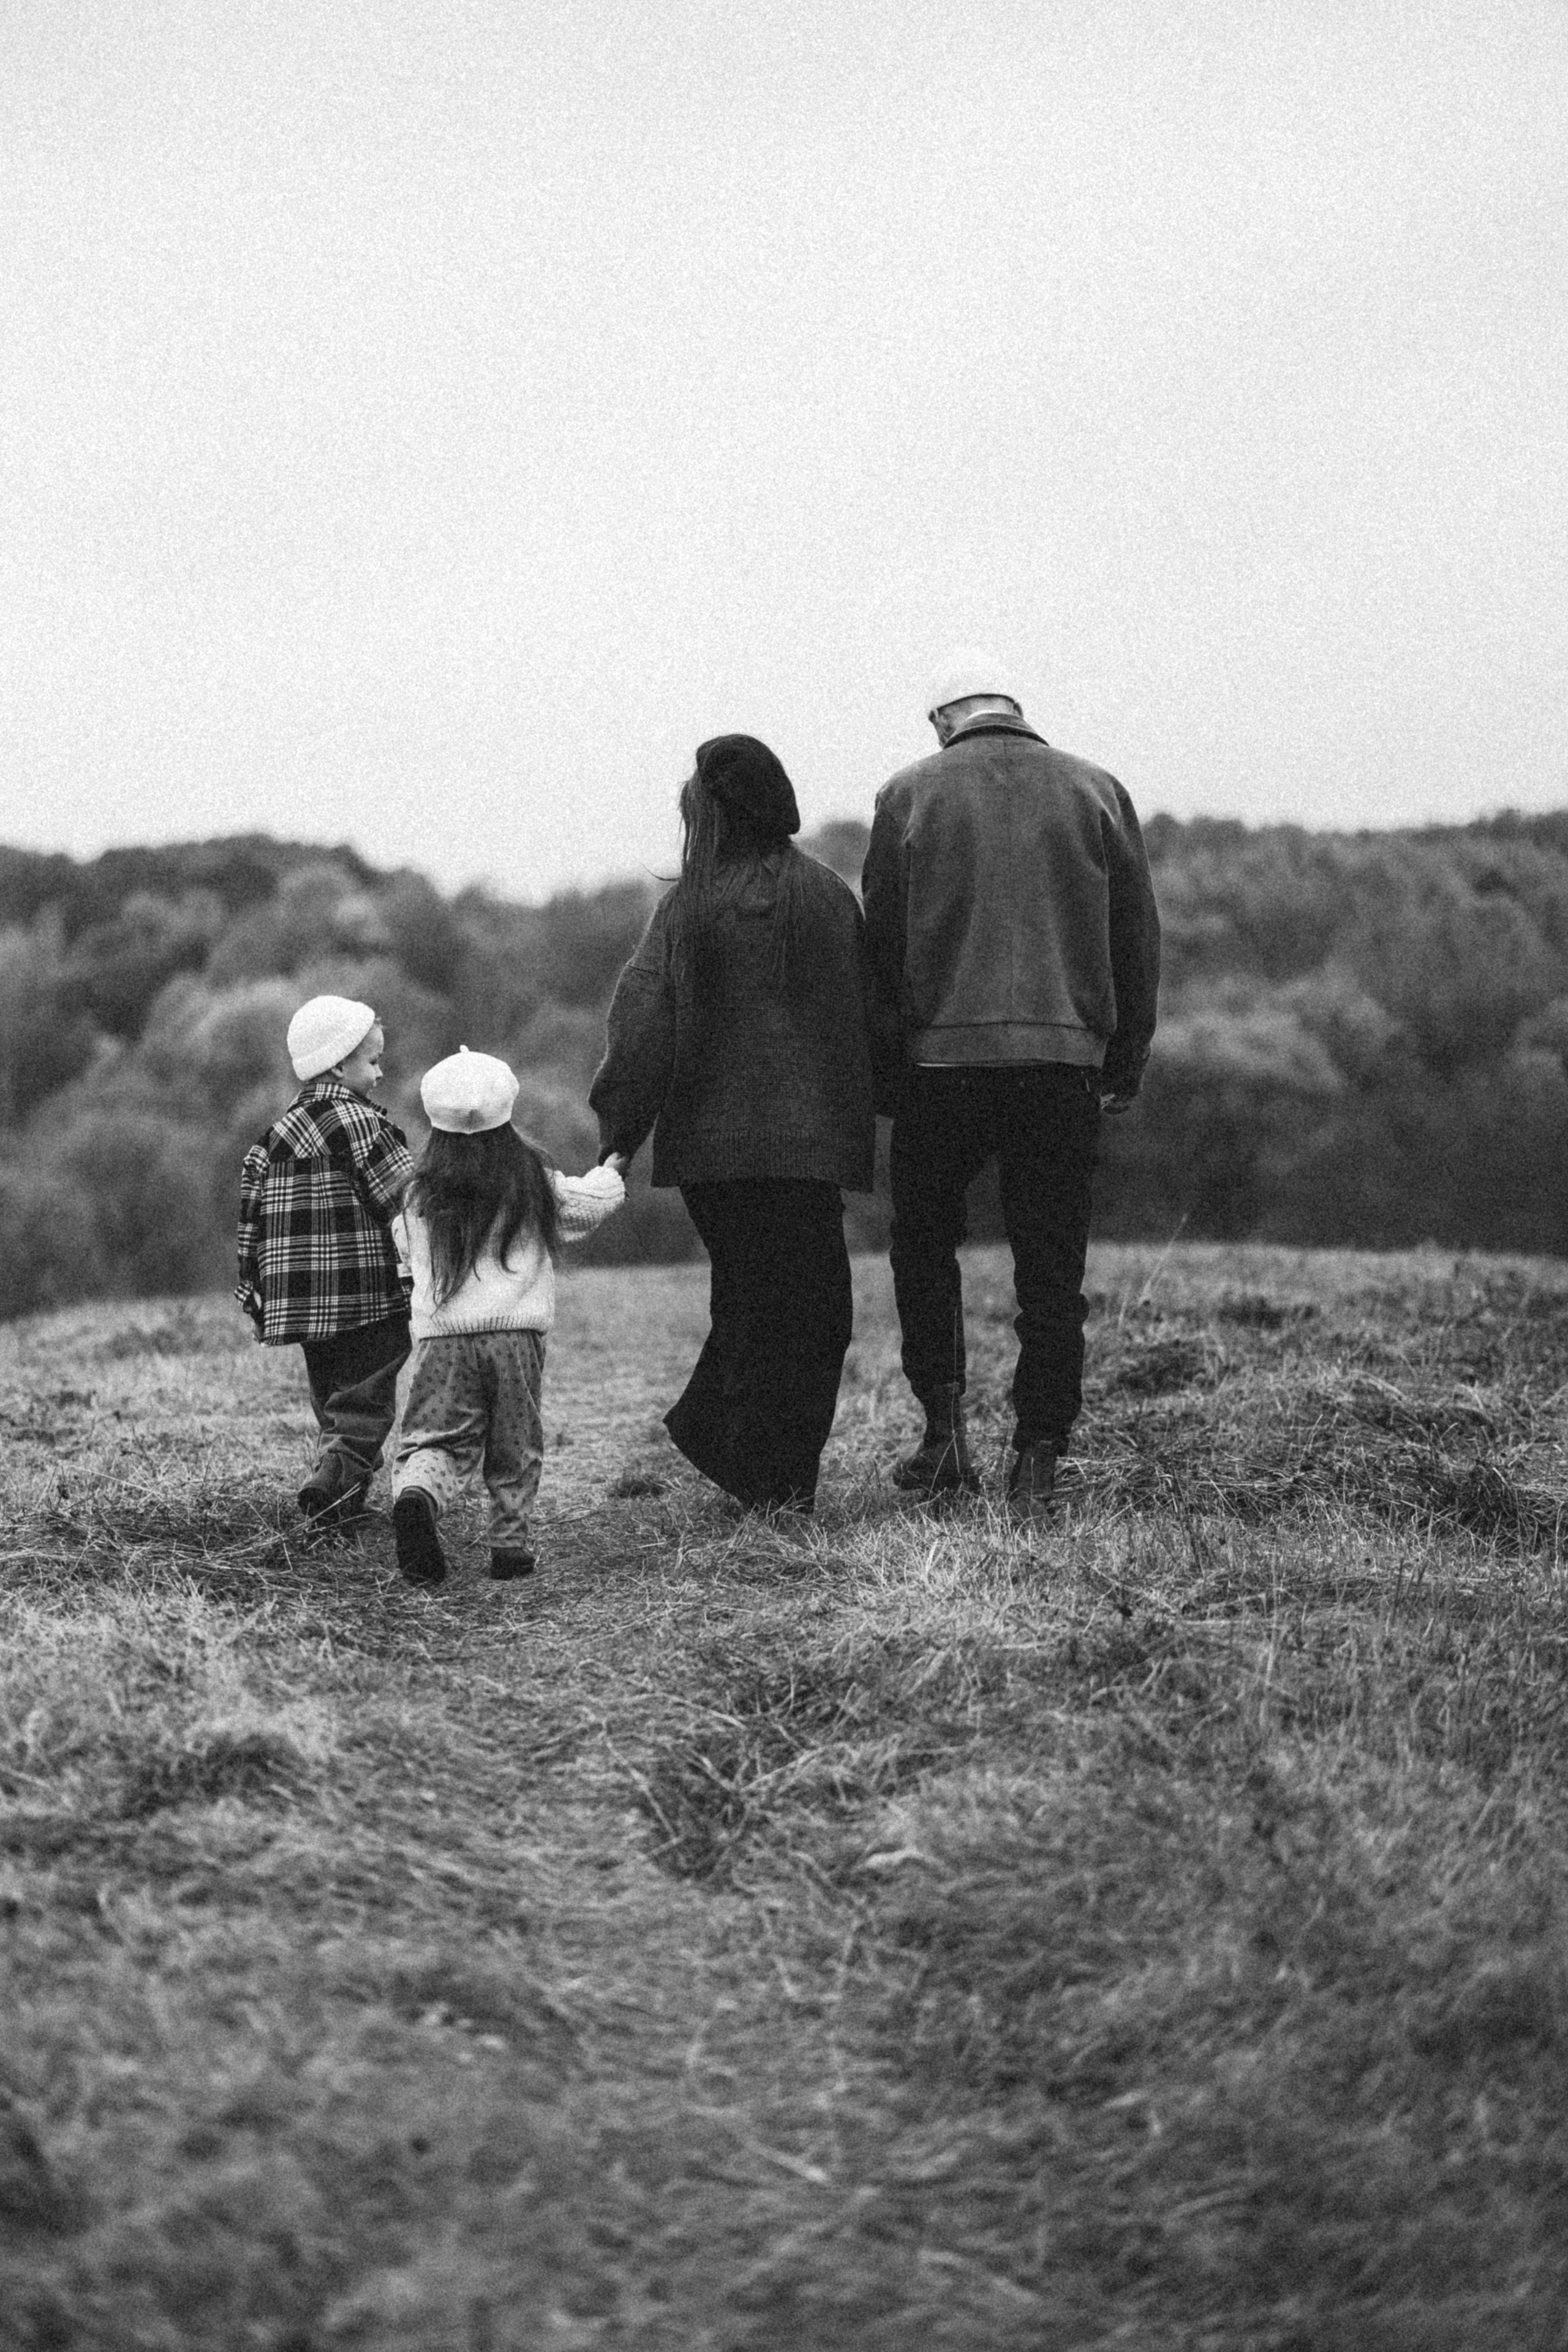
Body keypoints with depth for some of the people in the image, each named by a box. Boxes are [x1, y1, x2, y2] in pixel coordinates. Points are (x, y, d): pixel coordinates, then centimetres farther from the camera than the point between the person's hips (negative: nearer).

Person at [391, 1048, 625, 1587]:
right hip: (516, 1334, 0)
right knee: (514, 1449, 13)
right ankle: (510, 1543, 16)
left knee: (436, 1439, 0)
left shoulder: (420, 1194, 4)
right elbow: (592, 1203, 17)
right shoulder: (536, 1183, 2)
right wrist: (610, 1174, 38)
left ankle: (415, 1494, -29)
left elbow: (407, 1249, 20)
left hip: (441, 1335, 0)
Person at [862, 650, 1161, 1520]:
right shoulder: (1095, 791, 8)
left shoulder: (910, 794, 4)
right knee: (1051, 1267, 6)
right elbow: (1137, 936, 9)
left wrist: (884, 1058, 11)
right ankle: (1035, 1466, 6)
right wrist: (1127, 1061, 16)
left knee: (923, 1243, 17)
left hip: (943, 1055, -1)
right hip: (1065, 1057, 1)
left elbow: (881, 936, 3)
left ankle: (944, 1425, 7)